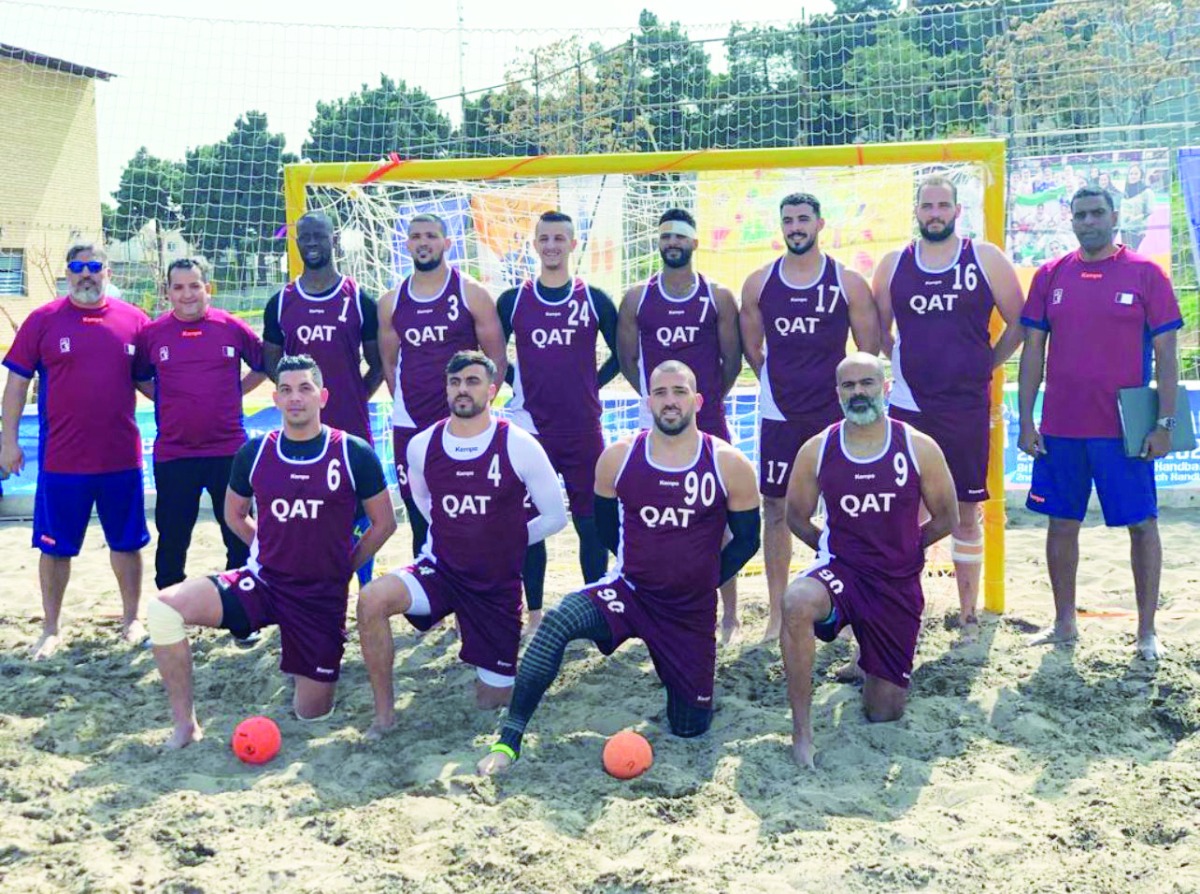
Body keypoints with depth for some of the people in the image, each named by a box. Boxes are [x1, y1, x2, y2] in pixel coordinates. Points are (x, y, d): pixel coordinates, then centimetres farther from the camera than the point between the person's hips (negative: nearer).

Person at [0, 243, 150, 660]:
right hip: (61, 460, -1)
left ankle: (131, 618, 28)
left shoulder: (133, 320, 1)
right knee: (55, 546, 8)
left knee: (127, 543, 12)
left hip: (122, 457, 2)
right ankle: (50, 629, 22)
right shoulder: (43, 321, -3)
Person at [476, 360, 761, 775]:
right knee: (557, 621, -31)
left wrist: (703, 581, 1)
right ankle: (508, 740, -24)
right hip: (630, 592, 0)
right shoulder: (618, 458, -6)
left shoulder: (728, 464, -10)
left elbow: (747, 539, 1)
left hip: (693, 612, 0)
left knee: (690, 727, 9)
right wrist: (639, 563, 9)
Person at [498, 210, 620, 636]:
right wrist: (518, 386, 4)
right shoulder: (512, 300, 4)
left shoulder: (594, 300, 2)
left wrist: (592, 385, 2)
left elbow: (620, 354, 10)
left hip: (583, 428, -1)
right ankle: (534, 613, 16)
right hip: (530, 427, 1)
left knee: (589, 521, 4)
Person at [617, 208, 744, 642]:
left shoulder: (718, 297, 0)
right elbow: (628, 358, 11)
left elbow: (732, 359, 6)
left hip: (709, 424, -1)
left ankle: (729, 614, 6)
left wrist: (709, 396, 11)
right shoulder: (637, 298, 4)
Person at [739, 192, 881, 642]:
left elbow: (869, 350, 4)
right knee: (776, 509, 4)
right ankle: (777, 613, 12)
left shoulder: (848, 283, -1)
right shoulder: (759, 283, 4)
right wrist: (782, 387, 13)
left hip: (834, 414, -2)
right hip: (779, 417, 2)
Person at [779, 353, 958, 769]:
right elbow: (797, 517, 10)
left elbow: (946, 519, 7)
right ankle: (801, 729, -27)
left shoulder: (919, 449, -6)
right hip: (840, 572, -1)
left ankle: (871, 664, 43)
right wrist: (833, 547, 3)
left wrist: (899, 548, 9)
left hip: (899, 584, 1)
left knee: (884, 712, 6)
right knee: (796, 603, -39)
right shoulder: (817, 450, -5)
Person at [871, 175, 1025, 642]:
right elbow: (877, 329, 17)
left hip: (968, 406, -1)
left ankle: (968, 614, 17)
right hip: (908, 406, 1)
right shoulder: (893, 265, 7)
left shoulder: (985, 260, 1)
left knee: (966, 513, 7)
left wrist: (986, 364, 3)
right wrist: (906, 363, 9)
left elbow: (1018, 322, 6)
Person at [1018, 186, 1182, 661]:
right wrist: (1026, 421, 1)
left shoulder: (1145, 274, -2)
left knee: (1142, 524, 2)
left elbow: (1165, 354, -2)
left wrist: (1165, 422, -9)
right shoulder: (1050, 275, 5)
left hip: (1125, 427, -3)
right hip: (1060, 427, 3)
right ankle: (1064, 623, 23)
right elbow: (1033, 351, 6)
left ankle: (1147, 630, 13)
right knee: (1062, 523, 10)